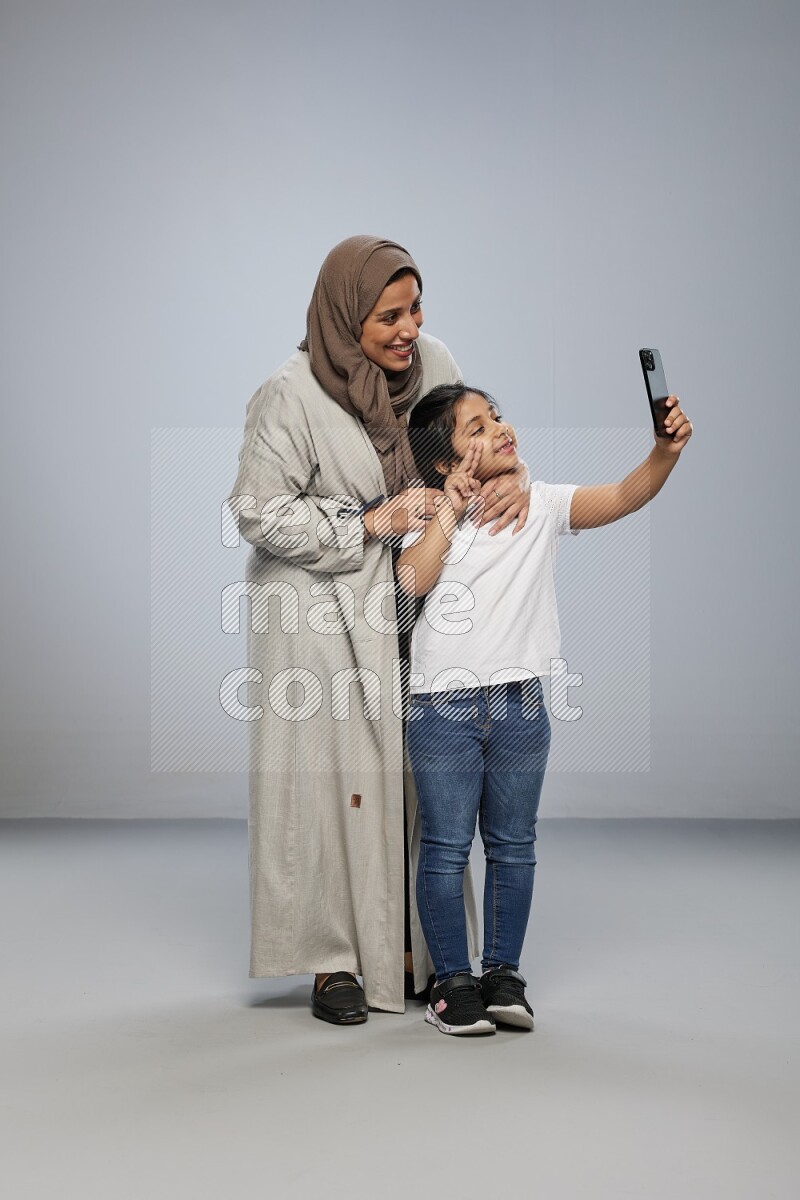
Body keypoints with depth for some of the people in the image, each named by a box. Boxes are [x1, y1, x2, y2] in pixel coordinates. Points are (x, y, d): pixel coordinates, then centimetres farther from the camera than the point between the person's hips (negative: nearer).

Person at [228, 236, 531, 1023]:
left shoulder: (431, 360, -2)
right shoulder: (291, 395, -18)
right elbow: (258, 512, -16)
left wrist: (514, 476, -13)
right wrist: (369, 522, -21)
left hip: (405, 601, 5)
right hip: (319, 610, -5)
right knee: (331, 775, 1)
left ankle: (411, 948, 22)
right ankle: (333, 960, 16)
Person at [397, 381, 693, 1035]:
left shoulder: (544, 503, 4)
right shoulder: (434, 514, 1)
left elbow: (625, 496, -9)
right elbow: (413, 579, -17)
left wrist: (666, 451, -26)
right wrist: (452, 505, -12)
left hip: (520, 701, 2)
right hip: (443, 703, -2)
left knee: (513, 845, 11)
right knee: (446, 848, 2)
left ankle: (503, 974, 25)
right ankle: (454, 981, 15)